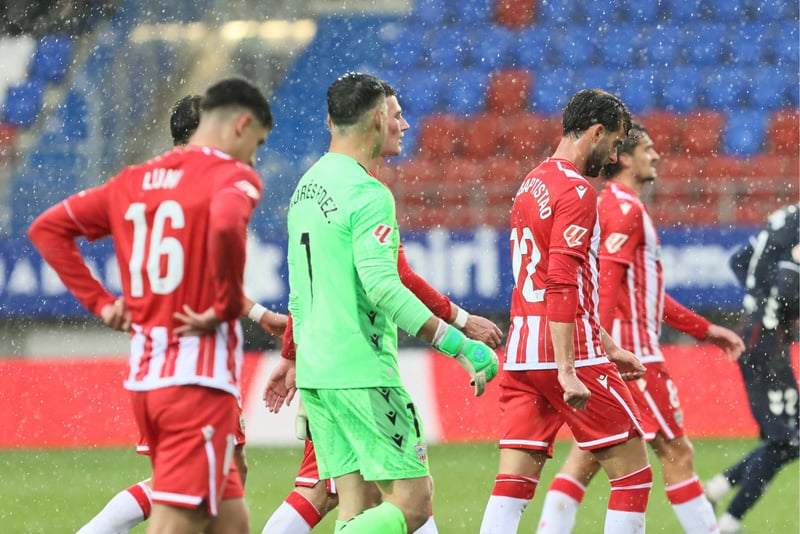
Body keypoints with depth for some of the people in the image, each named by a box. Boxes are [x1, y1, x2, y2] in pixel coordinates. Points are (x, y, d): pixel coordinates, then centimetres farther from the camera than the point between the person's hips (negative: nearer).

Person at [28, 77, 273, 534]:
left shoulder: (135, 180, 14)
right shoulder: (234, 176, -7)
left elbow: (47, 228, 16)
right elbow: (226, 227, -30)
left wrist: (100, 301, 14)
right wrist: (227, 306, -16)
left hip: (144, 376, 8)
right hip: (200, 377, -8)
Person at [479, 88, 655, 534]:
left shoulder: (533, 185, 19)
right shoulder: (577, 192, -10)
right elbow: (562, 287, -19)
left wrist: (606, 347, 29)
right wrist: (568, 371, -23)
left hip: (521, 352, 8)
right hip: (567, 351, -8)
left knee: (514, 483, 2)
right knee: (633, 472, 2)